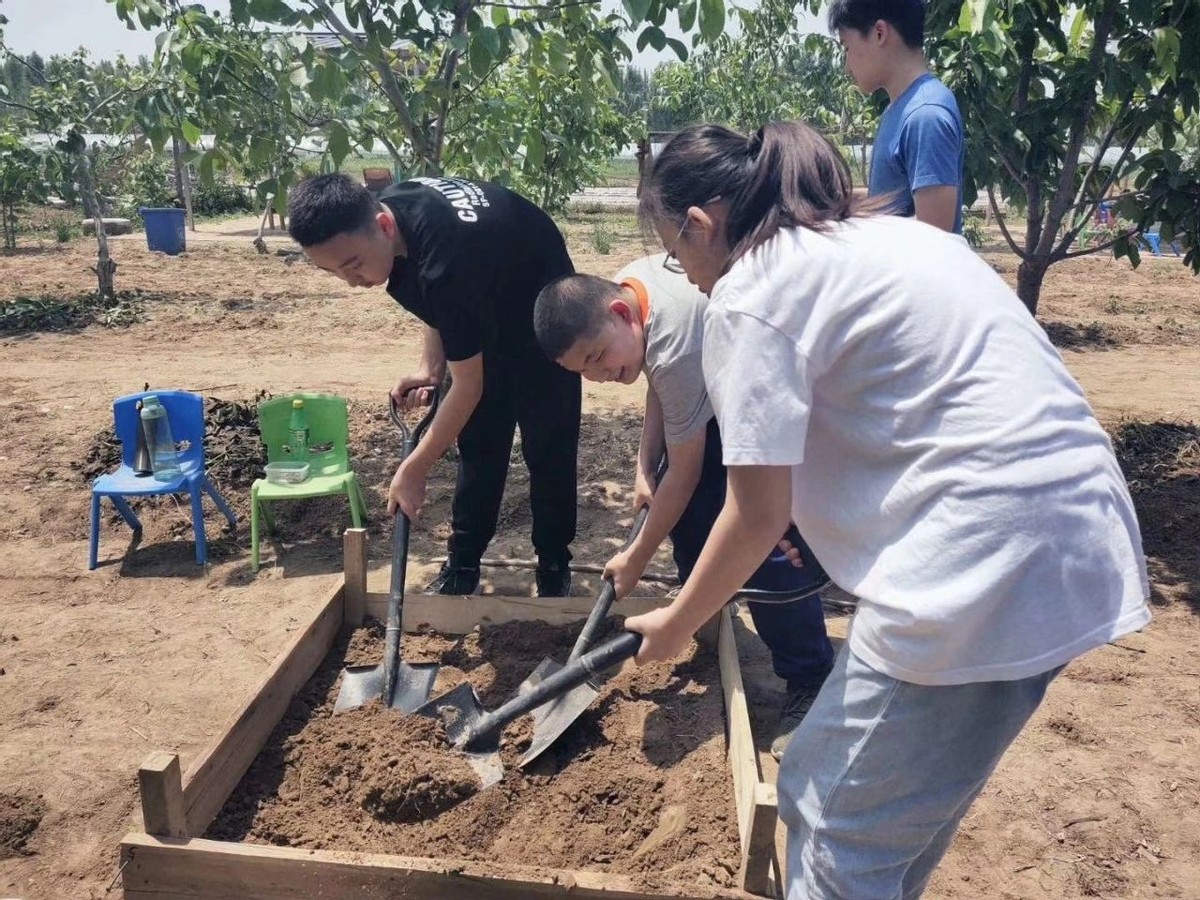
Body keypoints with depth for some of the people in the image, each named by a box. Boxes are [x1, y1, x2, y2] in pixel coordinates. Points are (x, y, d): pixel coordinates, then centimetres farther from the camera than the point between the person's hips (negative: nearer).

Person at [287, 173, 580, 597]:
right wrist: (430, 367, -10)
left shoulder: (445, 261, -43)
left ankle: (555, 569, 11)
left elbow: (468, 385, -33)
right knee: (479, 446, 7)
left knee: (547, 448, -3)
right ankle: (462, 565, 14)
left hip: (540, 312, -7)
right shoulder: (389, 206, -18)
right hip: (484, 312, 7)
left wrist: (413, 470, -26)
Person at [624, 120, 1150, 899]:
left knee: (840, 832, 7)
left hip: (988, 564, -9)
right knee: (896, 805, 24)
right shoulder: (885, 234, 18)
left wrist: (677, 624, 8)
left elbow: (759, 513, -8)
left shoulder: (750, 292, -7)